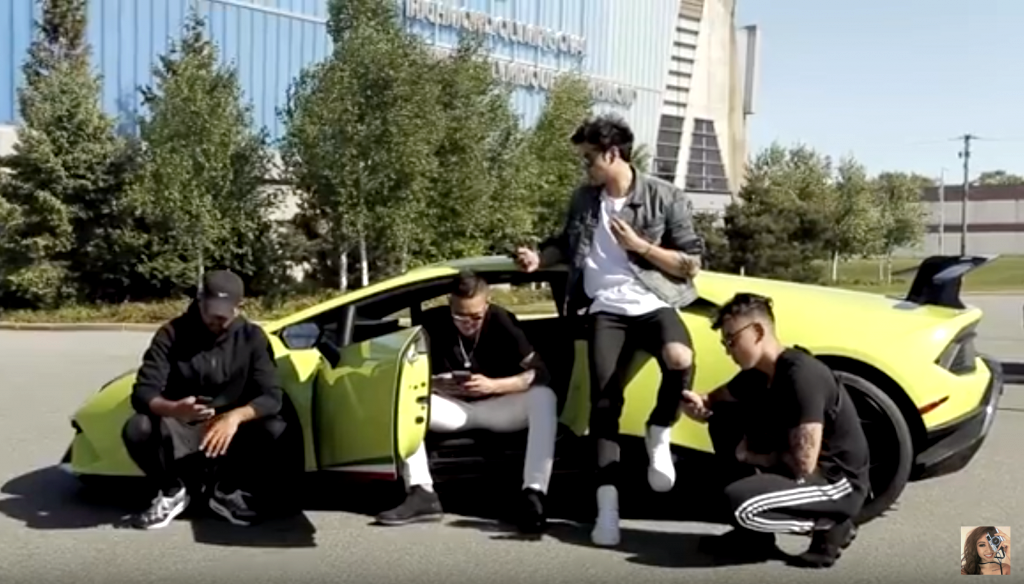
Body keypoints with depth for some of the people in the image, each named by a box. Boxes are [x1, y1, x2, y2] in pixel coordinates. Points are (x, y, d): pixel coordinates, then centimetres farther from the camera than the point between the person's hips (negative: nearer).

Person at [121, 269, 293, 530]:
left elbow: (272, 396, -14)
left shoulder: (252, 337, -7)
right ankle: (171, 493, -1)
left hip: (231, 431, 1)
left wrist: (236, 416, -35)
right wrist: (173, 410, -40)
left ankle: (229, 492, 1)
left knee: (276, 431, -29)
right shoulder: (172, 334, -9)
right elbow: (143, 392, -16)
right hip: (182, 432, -1)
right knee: (137, 429, -31)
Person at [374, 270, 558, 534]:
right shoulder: (432, 322, -10)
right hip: (454, 407, 2)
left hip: (499, 407, -2)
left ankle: (533, 494, -42)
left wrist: (493, 385, -29)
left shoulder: (501, 321, -14)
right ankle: (422, 493, -30)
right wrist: (434, 384, -25)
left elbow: (539, 373, -17)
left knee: (544, 397, -33)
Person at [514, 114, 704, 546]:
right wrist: (539, 258, 6)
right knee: (604, 402, -8)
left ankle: (659, 435, -5)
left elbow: (692, 264, -1)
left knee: (680, 358, -34)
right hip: (606, 310, 3)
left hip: (653, 304, -3)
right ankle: (607, 505, 0)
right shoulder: (584, 199, 12)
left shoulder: (665, 198, -1)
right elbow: (567, 245, 27)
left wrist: (639, 246, -11)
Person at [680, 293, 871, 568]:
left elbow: (803, 464, -30)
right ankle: (753, 534, 9)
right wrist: (698, 404, -9)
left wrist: (755, 457, -11)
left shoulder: (801, 376, -26)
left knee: (741, 503, -31)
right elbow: (716, 402, 16)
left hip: (838, 482, -9)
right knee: (723, 420, 6)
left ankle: (830, 526, -2)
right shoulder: (757, 373, 1)